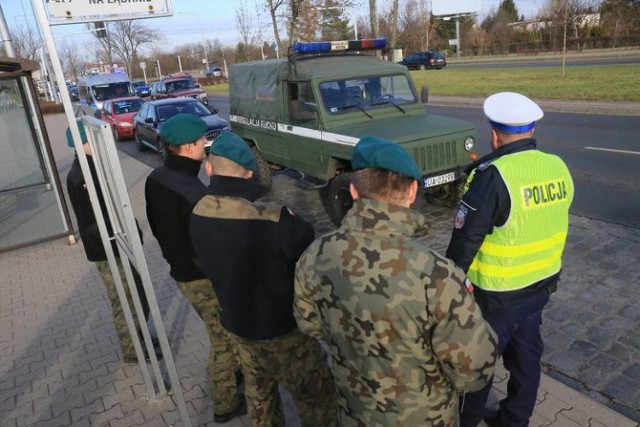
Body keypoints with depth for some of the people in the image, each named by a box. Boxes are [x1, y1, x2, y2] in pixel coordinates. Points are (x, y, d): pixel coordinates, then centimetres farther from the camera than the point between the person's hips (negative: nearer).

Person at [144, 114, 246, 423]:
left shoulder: (155, 179, -1)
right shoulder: (192, 191, -30)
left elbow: (157, 225, 11)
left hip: (180, 270, 9)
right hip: (203, 278, -9)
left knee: (222, 333, 28)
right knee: (223, 339, 10)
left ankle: (234, 369, 49)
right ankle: (225, 404, 27)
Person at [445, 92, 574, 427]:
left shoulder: (494, 176, -26)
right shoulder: (558, 168, -3)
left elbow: (466, 236, -21)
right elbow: (550, 222, 8)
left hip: (497, 291, -7)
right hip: (542, 281, 7)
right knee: (526, 353, 21)